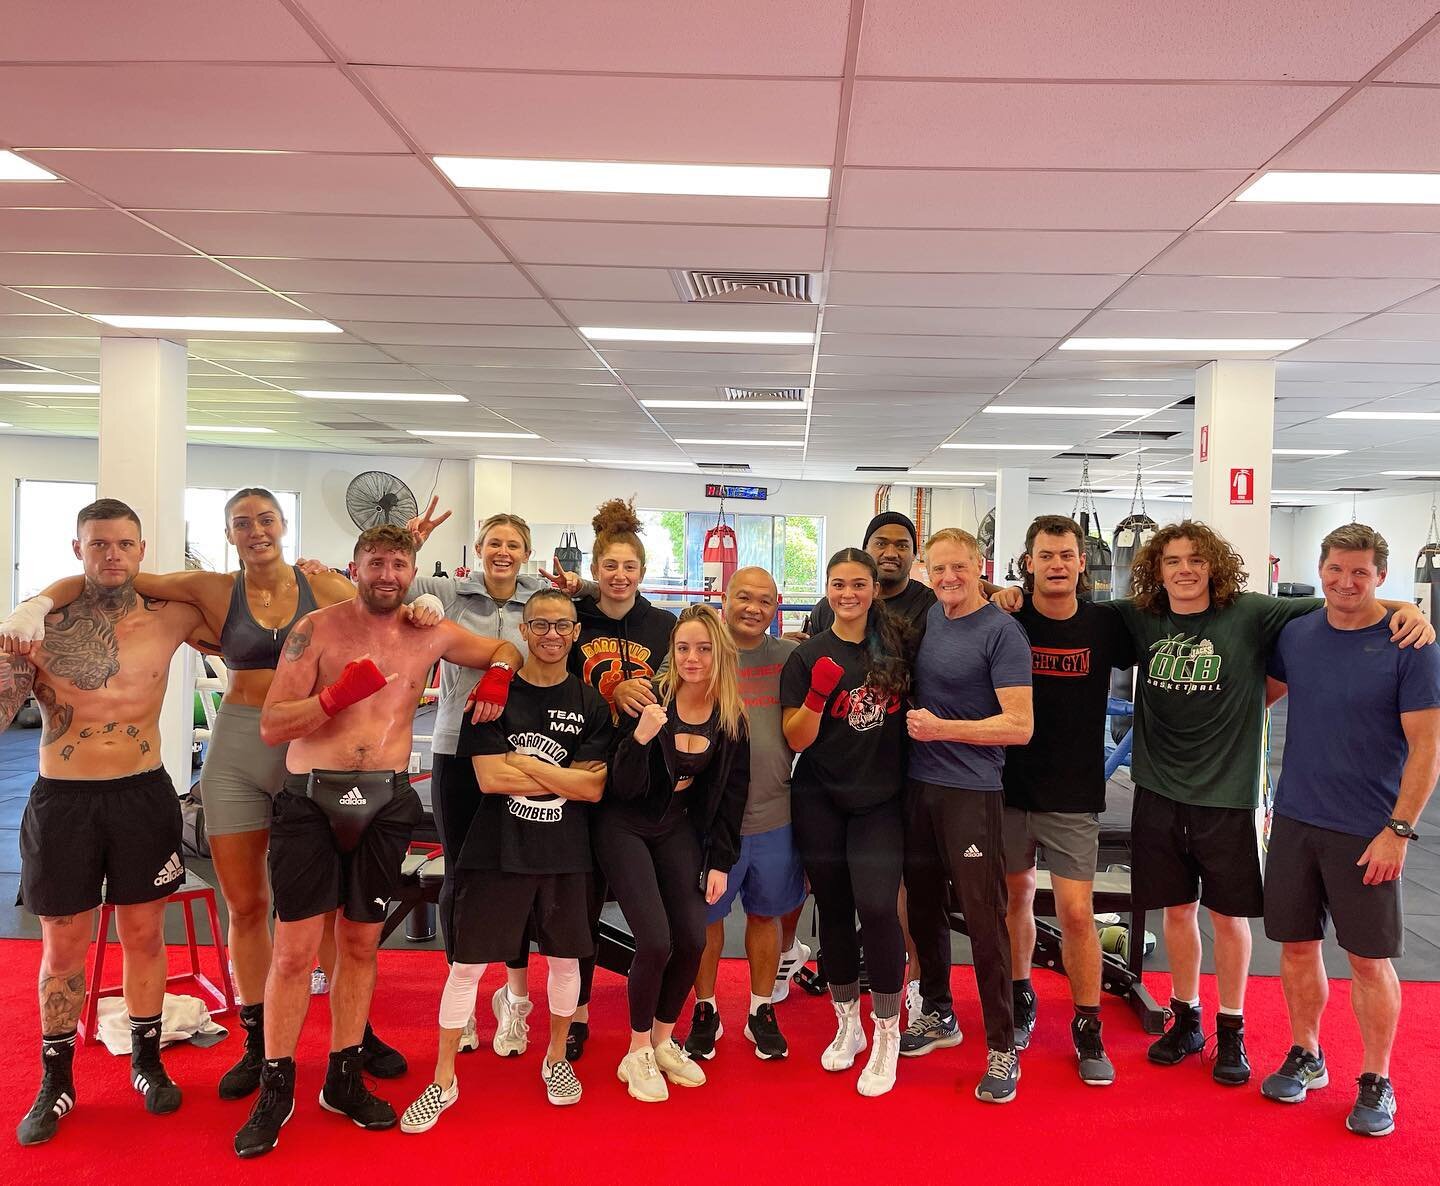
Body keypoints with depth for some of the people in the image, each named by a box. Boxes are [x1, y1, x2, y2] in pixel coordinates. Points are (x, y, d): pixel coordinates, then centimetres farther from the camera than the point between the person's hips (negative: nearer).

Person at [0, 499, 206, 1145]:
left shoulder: (168, 618, -1)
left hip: (144, 795, 1)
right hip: (63, 801, -1)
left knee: (144, 936, 12)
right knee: (63, 948, 10)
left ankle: (146, 1060, 30)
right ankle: (55, 1081, 27)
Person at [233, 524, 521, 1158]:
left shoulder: (430, 635, 6)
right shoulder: (316, 629, -3)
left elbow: (506, 648, 22)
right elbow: (271, 727, -7)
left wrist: (496, 677, -1)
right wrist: (338, 695, -22)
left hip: (384, 803, 3)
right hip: (311, 800, -3)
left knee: (360, 944, 12)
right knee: (295, 948, -1)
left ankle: (344, 1079, 27)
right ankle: (275, 1090, 15)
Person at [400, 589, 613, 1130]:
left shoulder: (590, 705, 1)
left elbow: (594, 788, -8)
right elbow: (488, 778, -13)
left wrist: (522, 762, -13)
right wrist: (564, 776, -11)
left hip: (565, 855, 2)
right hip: (497, 852, -2)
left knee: (565, 959, 14)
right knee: (466, 964, 3)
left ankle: (557, 1059, 37)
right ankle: (443, 1081, 19)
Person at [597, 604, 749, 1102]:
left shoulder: (732, 718, -6)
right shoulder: (650, 699, -18)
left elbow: (732, 794, 3)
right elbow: (624, 788, -18)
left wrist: (721, 862, 0)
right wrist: (640, 737, -36)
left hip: (679, 827, 4)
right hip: (626, 825, -4)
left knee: (692, 940, -4)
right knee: (655, 940, -15)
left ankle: (663, 1040, 21)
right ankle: (637, 1052, 9)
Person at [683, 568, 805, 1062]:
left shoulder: (790, 657, 3)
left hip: (774, 813, 2)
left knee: (765, 913, 15)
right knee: (705, 915, 11)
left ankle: (762, 1012, 32)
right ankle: (704, 1011, 30)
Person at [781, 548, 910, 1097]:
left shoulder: (898, 645, 2)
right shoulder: (808, 656, -1)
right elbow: (796, 739, -4)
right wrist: (819, 693, -20)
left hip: (880, 799, 0)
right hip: (820, 803, 1)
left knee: (876, 906, -16)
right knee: (834, 910, 9)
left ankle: (887, 1036, 2)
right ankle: (847, 1025, 29)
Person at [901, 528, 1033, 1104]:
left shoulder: (1001, 632, -11)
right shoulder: (927, 618, 8)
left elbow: (1020, 725, -17)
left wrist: (941, 728, -16)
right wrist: (912, 720, 7)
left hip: (972, 793, -7)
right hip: (919, 786, 7)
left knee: (983, 916, -2)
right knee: (924, 906, 16)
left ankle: (1002, 1048, 10)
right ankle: (937, 1015, 34)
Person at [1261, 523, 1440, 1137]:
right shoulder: (1295, 633, 3)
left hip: (1367, 832, -4)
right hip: (1295, 820, 4)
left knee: (1369, 958, 5)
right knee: (1297, 945, 12)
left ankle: (1376, 1083, 21)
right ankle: (1305, 1057, 30)